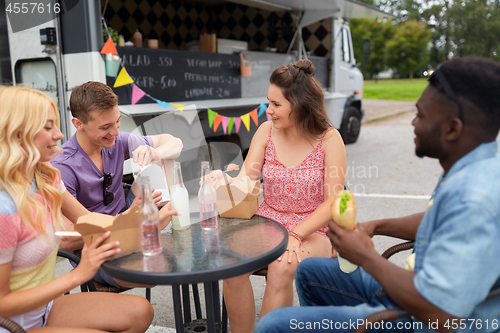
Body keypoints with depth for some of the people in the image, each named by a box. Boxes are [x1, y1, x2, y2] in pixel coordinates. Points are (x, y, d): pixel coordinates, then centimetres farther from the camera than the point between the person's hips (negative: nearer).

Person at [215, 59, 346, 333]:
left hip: (310, 232, -3)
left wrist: (295, 236, -21)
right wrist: (223, 182, -27)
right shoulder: (267, 131, 2)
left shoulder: (328, 139, -7)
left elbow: (331, 203, -9)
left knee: (281, 268, -33)